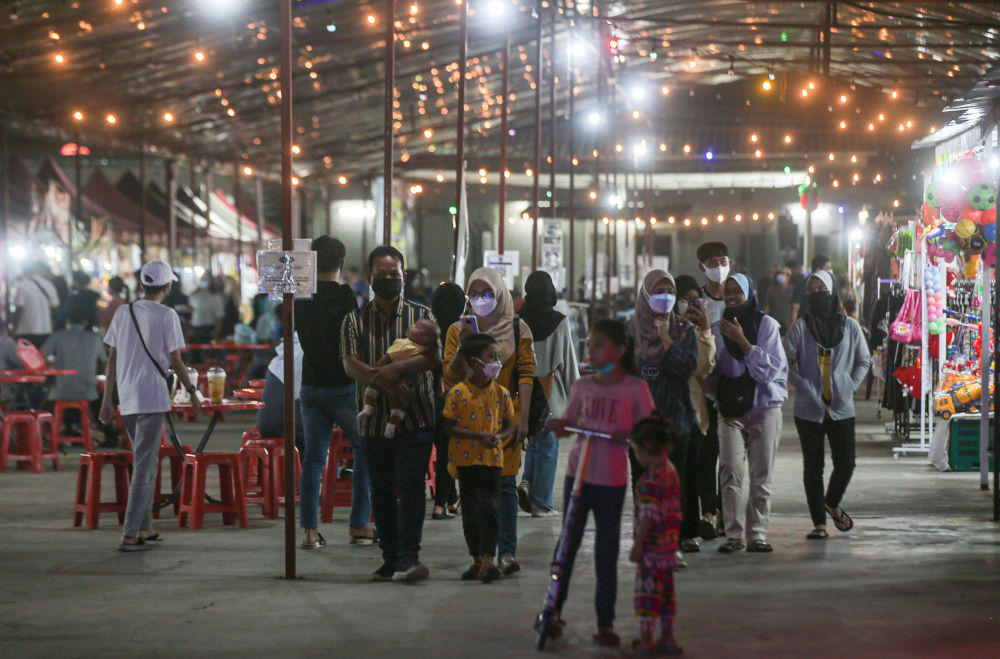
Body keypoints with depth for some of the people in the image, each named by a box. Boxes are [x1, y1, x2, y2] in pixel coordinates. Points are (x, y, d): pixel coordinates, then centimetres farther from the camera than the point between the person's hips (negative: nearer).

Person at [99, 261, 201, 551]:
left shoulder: (122, 313, 9)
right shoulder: (166, 315, -6)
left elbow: (112, 359, 9)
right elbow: (175, 360, -5)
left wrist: (107, 401, 12)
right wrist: (192, 392, 7)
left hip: (127, 399, 6)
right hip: (152, 398, -6)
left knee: (145, 463, 18)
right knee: (144, 467, -5)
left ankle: (145, 529, 20)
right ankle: (129, 535, -10)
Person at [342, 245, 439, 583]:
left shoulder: (421, 315, 6)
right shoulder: (355, 320, 10)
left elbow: (434, 357, -8)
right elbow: (349, 364, -4)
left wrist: (398, 368, -22)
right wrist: (378, 377, -23)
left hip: (416, 419, -2)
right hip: (374, 421, 3)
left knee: (410, 487, -12)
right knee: (382, 492, 7)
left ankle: (408, 558, -14)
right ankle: (390, 559, 16)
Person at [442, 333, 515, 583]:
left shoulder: (501, 393, 1)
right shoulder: (458, 393, -6)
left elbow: (509, 426, 9)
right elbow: (450, 427, -5)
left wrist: (499, 437, -13)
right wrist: (479, 436, -15)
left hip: (492, 458, 1)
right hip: (466, 457, 0)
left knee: (490, 506, -9)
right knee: (470, 509, 7)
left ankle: (488, 560, -10)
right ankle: (477, 560, 18)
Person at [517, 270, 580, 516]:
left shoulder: (518, 320, -3)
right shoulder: (559, 322, -9)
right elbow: (568, 360, -4)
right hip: (551, 393, -3)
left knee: (534, 441, 21)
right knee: (548, 444, 5)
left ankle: (527, 481, -1)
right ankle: (541, 502, 5)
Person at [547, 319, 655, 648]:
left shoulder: (634, 388, -6)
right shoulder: (582, 386, 4)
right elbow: (568, 422, 8)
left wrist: (628, 435, -20)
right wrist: (557, 426, -14)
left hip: (612, 480, -3)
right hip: (577, 474, 3)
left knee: (606, 552, 4)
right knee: (568, 542, 9)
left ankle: (605, 623, 11)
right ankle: (555, 607, 23)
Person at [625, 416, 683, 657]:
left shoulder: (651, 477, -19)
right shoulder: (671, 471, 9)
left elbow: (648, 514, -21)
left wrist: (637, 544, -16)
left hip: (652, 544, -9)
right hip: (669, 543, 9)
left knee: (647, 590, -2)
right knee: (666, 591, 14)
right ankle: (667, 639, 21)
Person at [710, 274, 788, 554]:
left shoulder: (766, 324, 0)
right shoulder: (719, 327, 9)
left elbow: (770, 369, -11)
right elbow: (710, 370, 11)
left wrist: (742, 341, -18)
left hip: (764, 407, -1)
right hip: (730, 409, 2)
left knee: (761, 475, -2)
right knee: (731, 472, -11)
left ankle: (757, 534, 2)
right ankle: (734, 535, -8)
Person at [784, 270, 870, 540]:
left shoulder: (849, 326, 3)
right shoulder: (801, 327, -1)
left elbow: (863, 361, 12)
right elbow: (787, 362, 0)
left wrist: (849, 387, -1)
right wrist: (804, 387, -12)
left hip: (841, 408, 1)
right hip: (809, 409, -1)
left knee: (845, 463, 1)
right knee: (813, 466, 2)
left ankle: (832, 503, 30)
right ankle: (819, 522, 10)